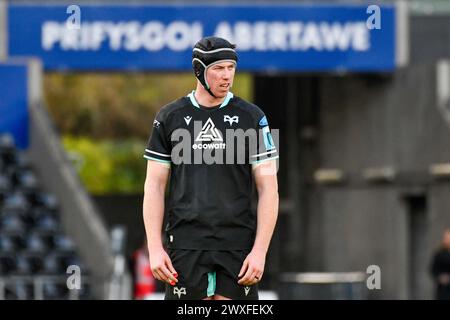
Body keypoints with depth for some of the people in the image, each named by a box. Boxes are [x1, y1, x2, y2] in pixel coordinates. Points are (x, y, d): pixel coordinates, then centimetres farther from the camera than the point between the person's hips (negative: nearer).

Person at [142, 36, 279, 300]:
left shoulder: (251, 117, 3)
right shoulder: (170, 117, 6)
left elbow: (268, 189, 1)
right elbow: (154, 186, 6)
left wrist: (260, 250, -8)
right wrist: (155, 248, -3)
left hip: (238, 246, 0)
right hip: (185, 245, 1)